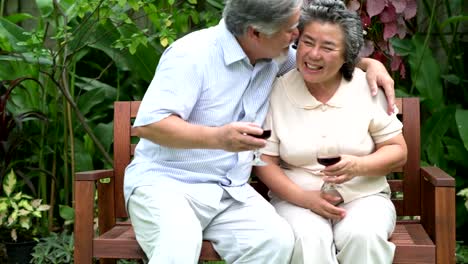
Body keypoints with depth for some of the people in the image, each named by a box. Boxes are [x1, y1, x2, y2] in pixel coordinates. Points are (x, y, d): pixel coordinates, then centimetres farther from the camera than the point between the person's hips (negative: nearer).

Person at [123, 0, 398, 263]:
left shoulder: (274, 58, 6)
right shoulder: (193, 53, -15)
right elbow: (147, 124, -22)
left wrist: (370, 63, 8)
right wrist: (217, 137, -34)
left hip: (231, 191, 6)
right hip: (164, 181, -5)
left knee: (277, 239, -26)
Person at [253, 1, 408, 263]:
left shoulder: (368, 87, 0)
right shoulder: (278, 91, -2)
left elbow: (398, 151, 3)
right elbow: (265, 160, -1)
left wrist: (359, 166, -18)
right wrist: (304, 197, -16)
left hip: (364, 196, 1)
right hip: (298, 199, -1)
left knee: (364, 237, -31)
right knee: (308, 239, -33)